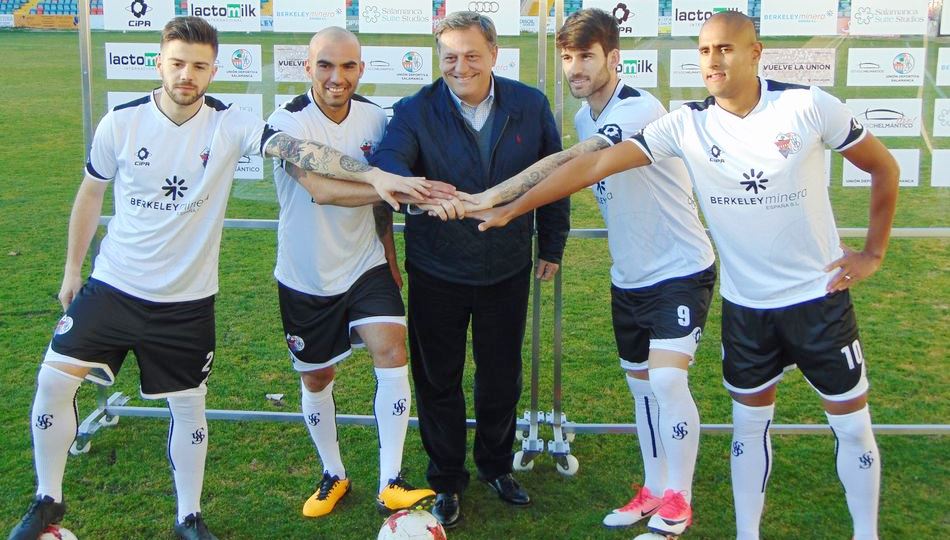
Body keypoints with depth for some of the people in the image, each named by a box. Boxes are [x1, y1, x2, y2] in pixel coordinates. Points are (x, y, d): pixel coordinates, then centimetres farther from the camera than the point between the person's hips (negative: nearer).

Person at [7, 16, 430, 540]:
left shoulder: (229, 124, -11)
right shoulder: (121, 122, -8)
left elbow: (299, 149, -26)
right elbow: (90, 194, 6)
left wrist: (374, 174, -38)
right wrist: (73, 267, 11)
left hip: (187, 299, 0)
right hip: (114, 284, 1)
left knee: (188, 405, 7)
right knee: (54, 379, -4)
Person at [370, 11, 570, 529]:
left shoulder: (531, 106, -5)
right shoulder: (415, 111, -11)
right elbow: (386, 161, -29)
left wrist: (552, 247, 8)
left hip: (507, 272, 2)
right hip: (437, 273, -1)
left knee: (502, 377, 17)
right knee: (438, 380, 11)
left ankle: (496, 465, 41)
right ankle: (445, 481, 30)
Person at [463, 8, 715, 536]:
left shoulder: (640, 110, -24)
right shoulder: (584, 117, 4)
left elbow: (566, 165, -36)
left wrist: (492, 197, -41)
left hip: (681, 269, -8)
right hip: (628, 276, 8)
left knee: (666, 379, -17)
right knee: (640, 384, 13)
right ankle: (654, 490, 28)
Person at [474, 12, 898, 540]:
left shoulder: (808, 105, -14)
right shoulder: (687, 124, -10)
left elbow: (884, 167, 0)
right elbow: (597, 164, -15)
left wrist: (873, 252, -1)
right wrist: (510, 209, -18)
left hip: (819, 295, -1)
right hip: (745, 303, 2)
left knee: (852, 423, 8)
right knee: (750, 421, 12)